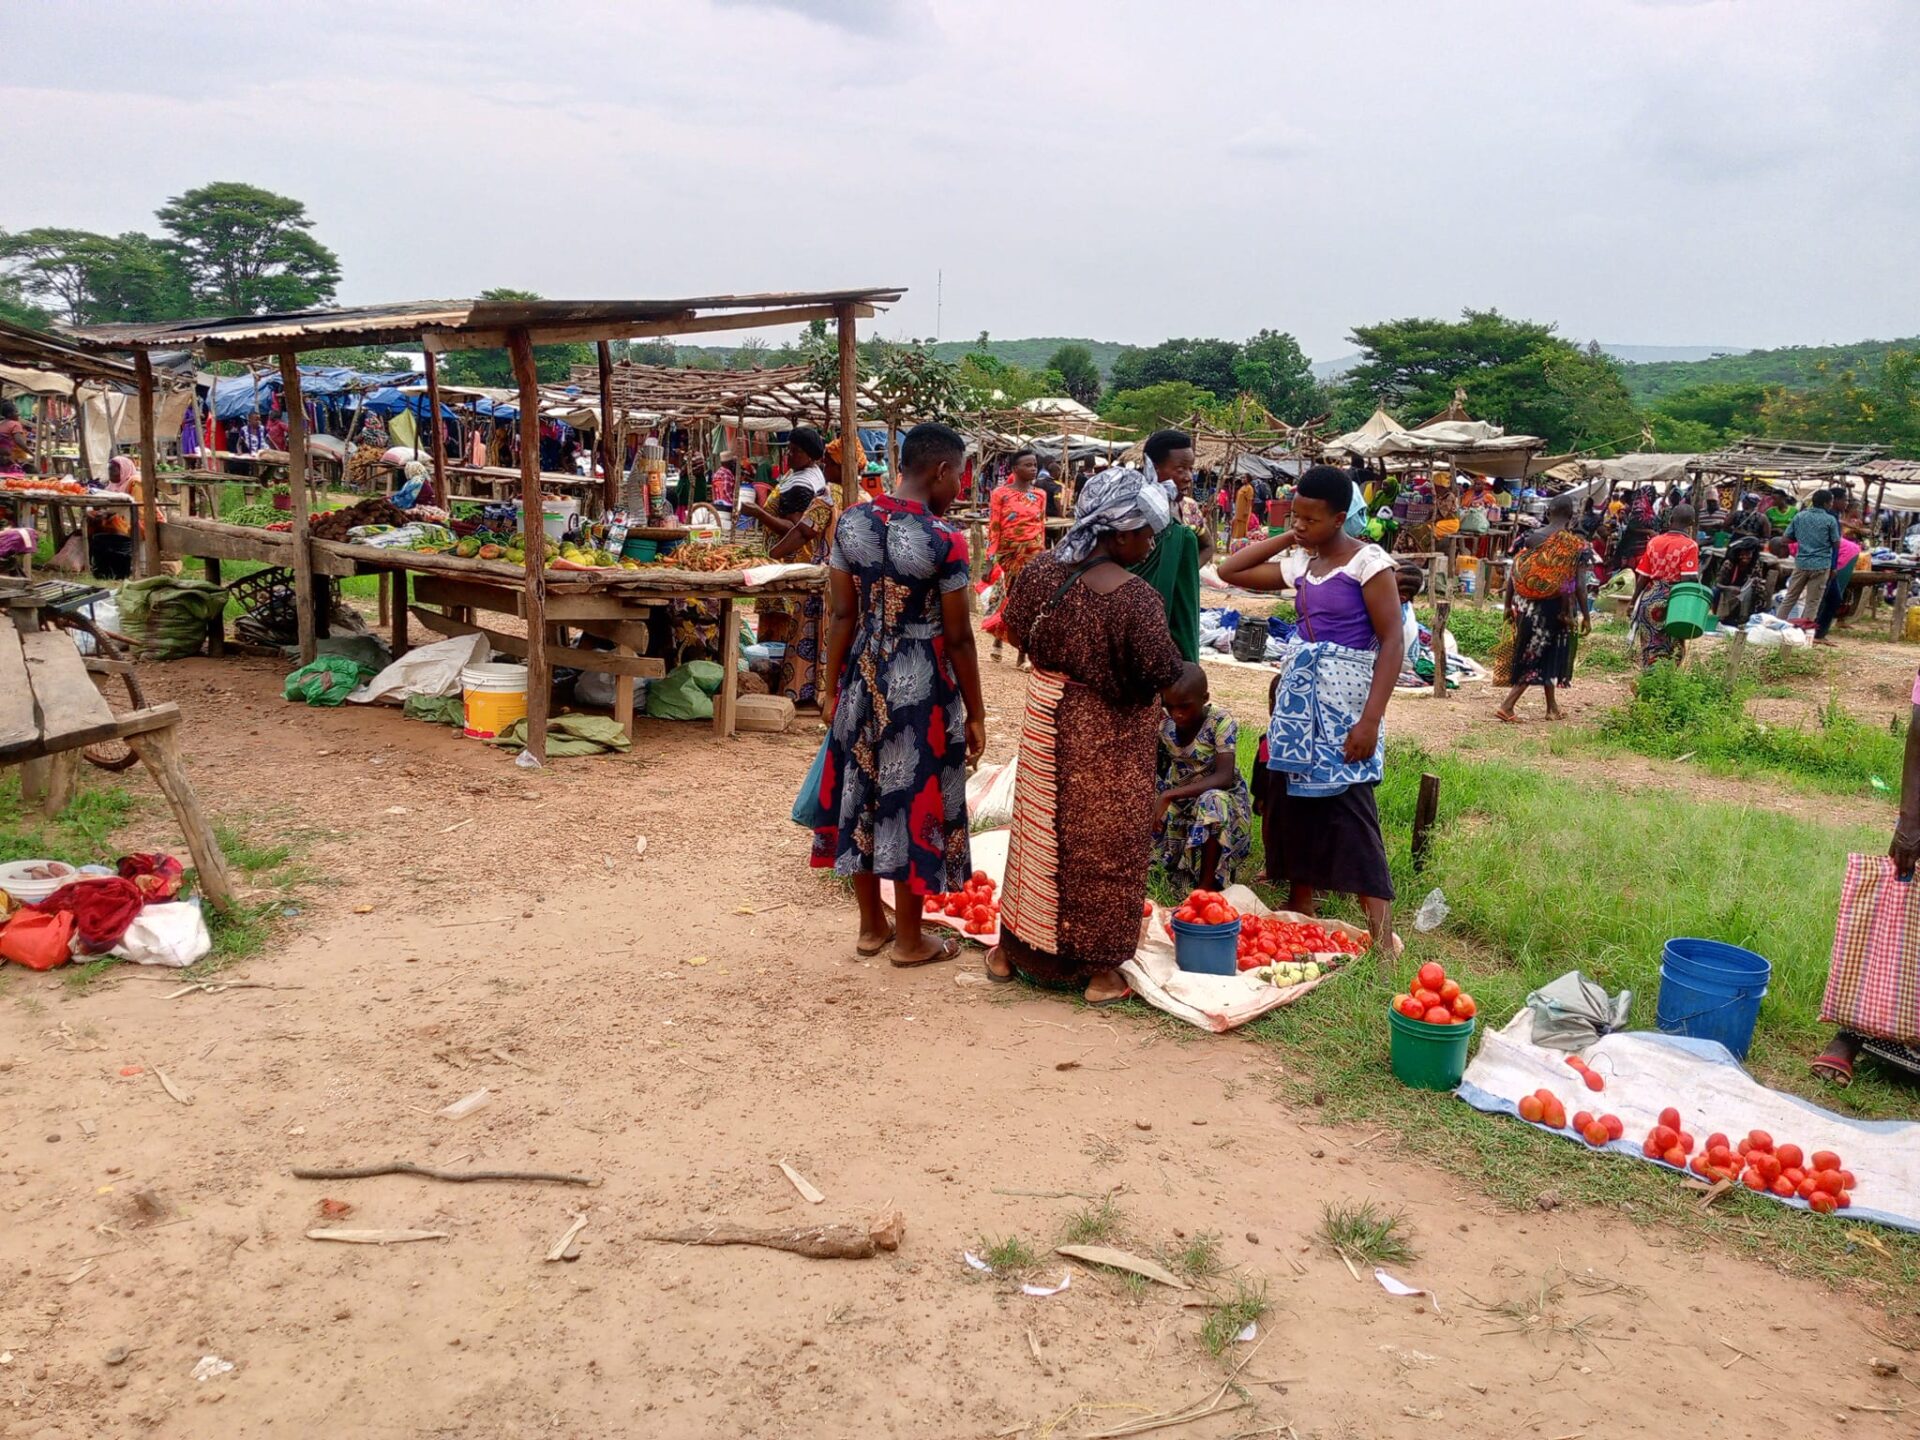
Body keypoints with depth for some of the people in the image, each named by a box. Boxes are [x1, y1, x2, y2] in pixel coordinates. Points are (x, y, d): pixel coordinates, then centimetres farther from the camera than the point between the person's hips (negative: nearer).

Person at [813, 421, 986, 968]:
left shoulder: (850, 523, -2)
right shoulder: (944, 539, -17)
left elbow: (841, 615, 2)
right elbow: (958, 637, -13)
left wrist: (831, 688, 10)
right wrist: (975, 713, -3)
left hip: (863, 678, 5)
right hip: (921, 684, -5)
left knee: (863, 793, 16)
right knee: (913, 801, 7)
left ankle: (872, 925, 30)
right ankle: (909, 939, 20)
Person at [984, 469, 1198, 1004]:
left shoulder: (1040, 570, -6)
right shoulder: (1134, 597, -25)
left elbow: (1016, 633, 9)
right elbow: (1169, 682, -23)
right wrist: (1195, 673, -1)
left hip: (1046, 721, 6)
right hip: (1109, 736, -6)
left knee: (1040, 831, 20)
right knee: (1103, 847, 9)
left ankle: (1012, 949, 33)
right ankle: (1101, 971, 22)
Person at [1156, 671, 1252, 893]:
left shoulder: (1221, 722, -24)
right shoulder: (1163, 722, -10)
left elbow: (1224, 777, -35)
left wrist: (1169, 795, -44)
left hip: (1224, 799, -5)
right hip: (1179, 799, 5)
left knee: (1213, 801, -38)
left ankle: (1207, 885, -23)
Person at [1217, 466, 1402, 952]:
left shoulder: (1368, 562, -11)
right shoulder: (1299, 562, 8)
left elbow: (1392, 643, -14)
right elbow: (1231, 571, 15)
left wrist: (1370, 720, -21)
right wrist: (1286, 538, 7)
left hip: (1343, 703, -7)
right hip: (1299, 697, 7)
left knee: (1349, 808, -11)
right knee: (1295, 800, 11)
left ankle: (1382, 936, -9)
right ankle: (1300, 905, 24)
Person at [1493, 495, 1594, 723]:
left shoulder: (1529, 537, -2)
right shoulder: (1575, 544, -11)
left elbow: (1512, 574, -1)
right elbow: (1578, 585, -14)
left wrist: (1509, 605, 9)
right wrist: (1586, 616, -5)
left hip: (1524, 605, 4)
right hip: (1554, 608, -4)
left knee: (1534, 653, 19)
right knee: (1541, 656, 7)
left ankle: (1552, 706, 32)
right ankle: (1507, 706, -5)